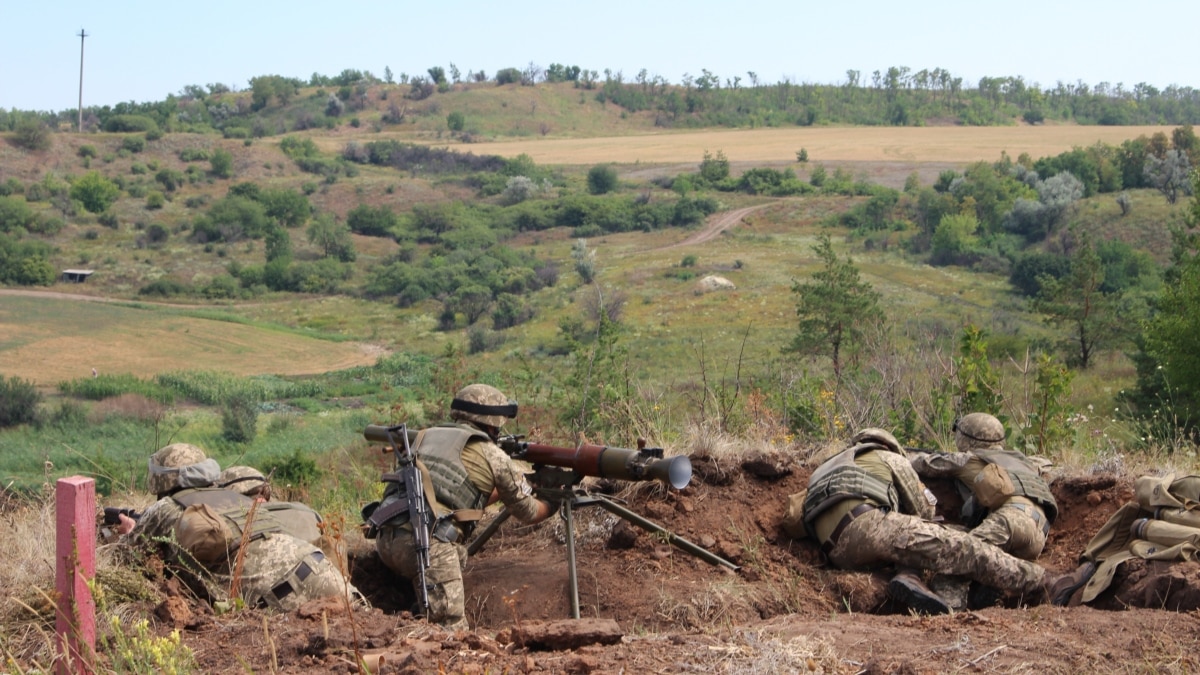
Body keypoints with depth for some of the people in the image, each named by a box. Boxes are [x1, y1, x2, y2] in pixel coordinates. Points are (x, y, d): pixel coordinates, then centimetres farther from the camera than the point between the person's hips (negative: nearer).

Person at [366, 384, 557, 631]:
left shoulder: (427, 435, 27)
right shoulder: (492, 454, 11)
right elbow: (528, 512, 25)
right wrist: (553, 504, 45)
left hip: (385, 537, 7)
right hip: (426, 541, -7)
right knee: (454, 632, -4)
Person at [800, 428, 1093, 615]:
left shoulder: (829, 468, 40)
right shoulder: (890, 458, 23)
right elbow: (923, 510, 25)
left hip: (836, 550, 6)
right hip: (864, 525, -6)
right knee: (959, 547, -5)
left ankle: (908, 579, -11)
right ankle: (1046, 586, -9)